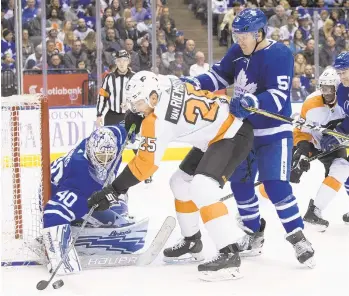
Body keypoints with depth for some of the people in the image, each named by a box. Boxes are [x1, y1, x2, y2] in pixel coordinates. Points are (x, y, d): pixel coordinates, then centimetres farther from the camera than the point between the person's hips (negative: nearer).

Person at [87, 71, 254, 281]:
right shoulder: (168, 84, -5)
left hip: (234, 136, -11)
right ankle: (192, 242, 31)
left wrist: (114, 191, -20)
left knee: (201, 188, -26)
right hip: (217, 136, 11)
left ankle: (229, 254, -27)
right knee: (181, 183, 15)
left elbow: (146, 163, -23)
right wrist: (136, 117, 15)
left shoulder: (159, 120, -26)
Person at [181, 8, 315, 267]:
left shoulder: (280, 55, -20)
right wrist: (193, 83, -9)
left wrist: (251, 102, -42)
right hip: (244, 130, 7)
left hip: (274, 133, -7)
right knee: (240, 184, 11)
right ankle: (255, 234, 28)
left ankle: (298, 239, -7)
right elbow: (219, 76, 7)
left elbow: (278, 98, -27)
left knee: (276, 187, -16)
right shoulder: (238, 52, 0)